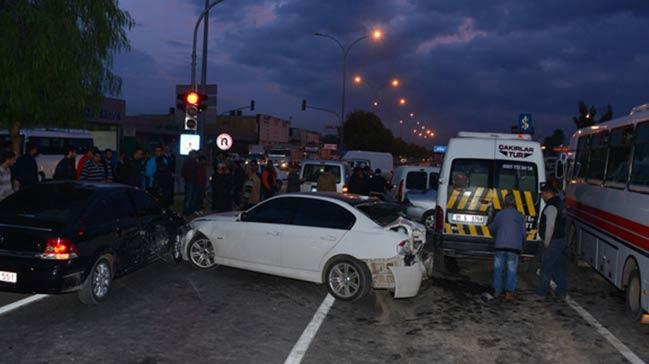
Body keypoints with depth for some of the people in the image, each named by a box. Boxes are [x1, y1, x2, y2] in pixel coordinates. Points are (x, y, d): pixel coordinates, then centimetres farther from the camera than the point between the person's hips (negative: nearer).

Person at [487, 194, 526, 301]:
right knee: (512, 270, 2)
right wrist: (521, 245, 24)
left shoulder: (499, 214, 9)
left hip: (500, 245, 1)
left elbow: (492, 229, 19)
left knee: (498, 269, 9)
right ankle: (509, 293, -1)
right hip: (515, 247, -1)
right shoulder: (520, 216, 7)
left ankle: (497, 291, 11)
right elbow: (523, 233, 8)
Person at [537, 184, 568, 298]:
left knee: (546, 267, -2)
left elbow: (550, 226, -22)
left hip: (553, 242, -9)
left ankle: (542, 291, 4)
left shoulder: (551, 206, -17)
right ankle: (561, 291, 21)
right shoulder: (559, 203, 14)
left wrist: (546, 242, -14)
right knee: (559, 267, 15)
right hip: (561, 240, 10)